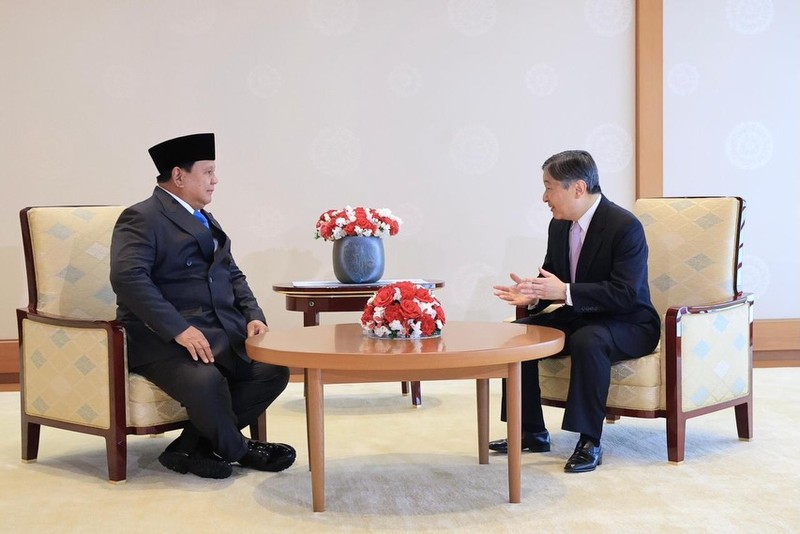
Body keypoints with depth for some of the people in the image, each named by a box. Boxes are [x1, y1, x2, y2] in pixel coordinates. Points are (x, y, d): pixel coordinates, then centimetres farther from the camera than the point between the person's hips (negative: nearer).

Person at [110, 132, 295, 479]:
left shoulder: (207, 222, 22)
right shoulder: (141, 219, -6)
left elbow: (233, 275, 24)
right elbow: (127, 277, -21)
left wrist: (253, 315, 3)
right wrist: (179, 329, -27)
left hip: (222, 330, 8)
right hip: (162, 335, -8)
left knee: (273, 370, -13)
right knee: (206, 381, -35)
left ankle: (190, 449, -7)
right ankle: (237, 450, -2)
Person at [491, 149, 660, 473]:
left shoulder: (625, 226, -21)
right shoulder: (559, 226, 4)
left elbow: (625, 292, -28)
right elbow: (552, 277, 13)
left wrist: (565, 292, -35)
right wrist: (532, 295, -12)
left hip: (628, 324, -8)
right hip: (577, 318, 8)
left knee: (588, 341, -38)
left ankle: (589, 442, -27)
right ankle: (532, 433, 2)